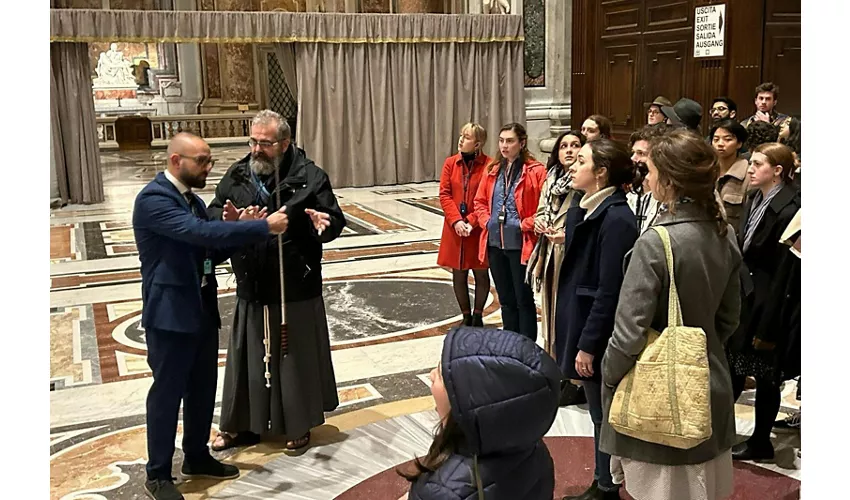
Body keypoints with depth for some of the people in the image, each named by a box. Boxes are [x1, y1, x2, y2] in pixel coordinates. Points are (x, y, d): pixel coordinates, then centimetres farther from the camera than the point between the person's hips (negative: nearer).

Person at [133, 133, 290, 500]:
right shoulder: (154, 199, -18)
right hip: (170, 315, -8)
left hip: (202, 311, 9)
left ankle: (197, 457, 35)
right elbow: (200, 233, -31)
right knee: (167, 393, 4)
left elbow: (211, 252, 12)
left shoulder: (192, 199, 11)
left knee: (202, 389, 18)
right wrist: (263, 227, -30)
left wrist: (240, 229, -5)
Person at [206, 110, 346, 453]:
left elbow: (336, 220, -8)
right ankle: (242, 425, 30)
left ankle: (299, 425, 27)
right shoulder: (237, 175, 3)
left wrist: (324, 223, -32)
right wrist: (225, 219, -17)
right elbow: (212, 214, 6)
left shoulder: (309, 176, -8)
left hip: (296, 288, -3)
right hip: (252, 287, 4)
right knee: (247, 357, 14)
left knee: (297, 356, 9)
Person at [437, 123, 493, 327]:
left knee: (481, 273, 8)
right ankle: (466, 316, 24)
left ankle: (478, 316, 25)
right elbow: (444, 195, -1)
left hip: (478, 229, -3)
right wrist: (456, 221, -13)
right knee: (458, 274, 10)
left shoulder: (488, 165, -9)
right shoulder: (450, 163, 2)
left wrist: (471, 222, -16)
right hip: (455, 229, 3)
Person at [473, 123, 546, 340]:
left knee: (524, 299, 4)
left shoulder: (535, 171, -9)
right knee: (505, 299, 16)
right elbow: (480, 201, 16)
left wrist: (526, 225, -16)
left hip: (520, 244, -6)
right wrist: (486, 221, 1)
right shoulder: (493, 170, 10)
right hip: (495, 243, 6)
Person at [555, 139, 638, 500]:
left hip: (599, 334, -8)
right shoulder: (582, 208, 6)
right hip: (580, 320, 8)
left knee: (604, 413, 7)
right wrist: (570, 334, 12)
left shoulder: (616, 218, -20)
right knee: (599, 412, 19)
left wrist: (588, 344, -18)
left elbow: (609, 290, -21)